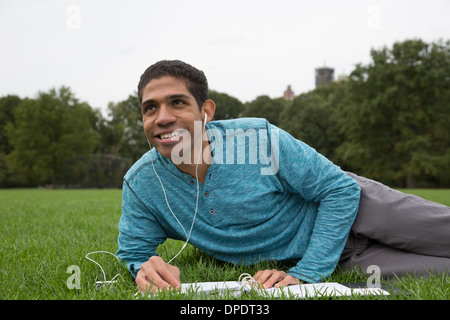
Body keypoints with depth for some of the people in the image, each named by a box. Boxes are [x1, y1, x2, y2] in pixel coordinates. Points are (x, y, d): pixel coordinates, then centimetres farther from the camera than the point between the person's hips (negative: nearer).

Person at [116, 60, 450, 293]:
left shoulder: (258, 138, -27)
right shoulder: (140, 184, -18)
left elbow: (341, 189, -18)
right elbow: (132, 252, -4)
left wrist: (305, 273, -22)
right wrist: (146, 267, -30)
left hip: (346, 207, -1)